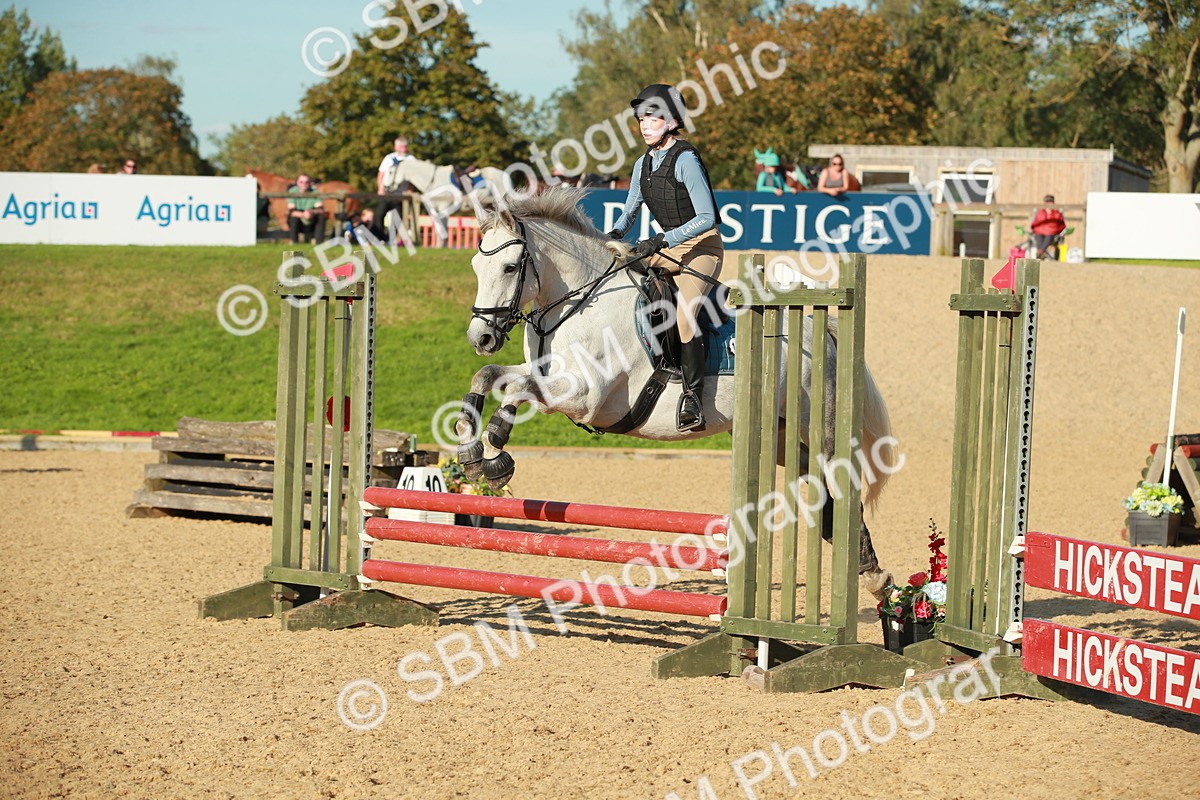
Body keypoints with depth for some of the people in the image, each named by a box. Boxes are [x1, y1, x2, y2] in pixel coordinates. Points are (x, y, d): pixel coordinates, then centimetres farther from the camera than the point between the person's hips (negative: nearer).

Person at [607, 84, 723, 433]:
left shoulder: (685, 159, -16)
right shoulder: (644, 164, 7)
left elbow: (706, 217, -21)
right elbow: (630, 210, 19)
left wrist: (661, 241, -27)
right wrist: (615, 235, -3)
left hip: (703, 246, -8)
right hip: (668, 247, 8)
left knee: (685, 312, -27)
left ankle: (692, 395, -24)